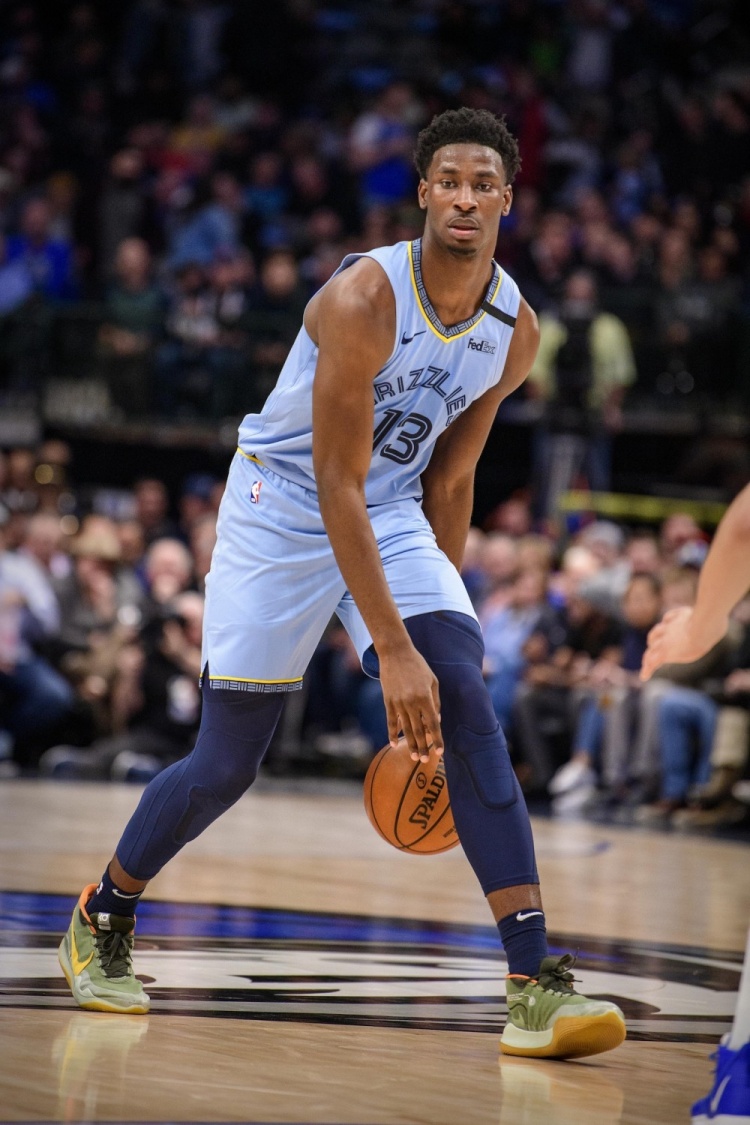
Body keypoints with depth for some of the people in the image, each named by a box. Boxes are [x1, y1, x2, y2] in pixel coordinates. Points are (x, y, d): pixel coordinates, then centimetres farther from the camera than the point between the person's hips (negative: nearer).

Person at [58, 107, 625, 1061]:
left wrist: (443, 616, 11)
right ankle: (102, 916, 29)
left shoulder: (515, 332, -6)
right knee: (227, 764, 0)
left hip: (392, 518, 5)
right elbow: (337, 486, -27)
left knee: (467, 710, -17)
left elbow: (447, 478, 9)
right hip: (283, 510, -4)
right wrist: (393, 650, -32)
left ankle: (535, 987, -22)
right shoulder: (363, 299, -26)